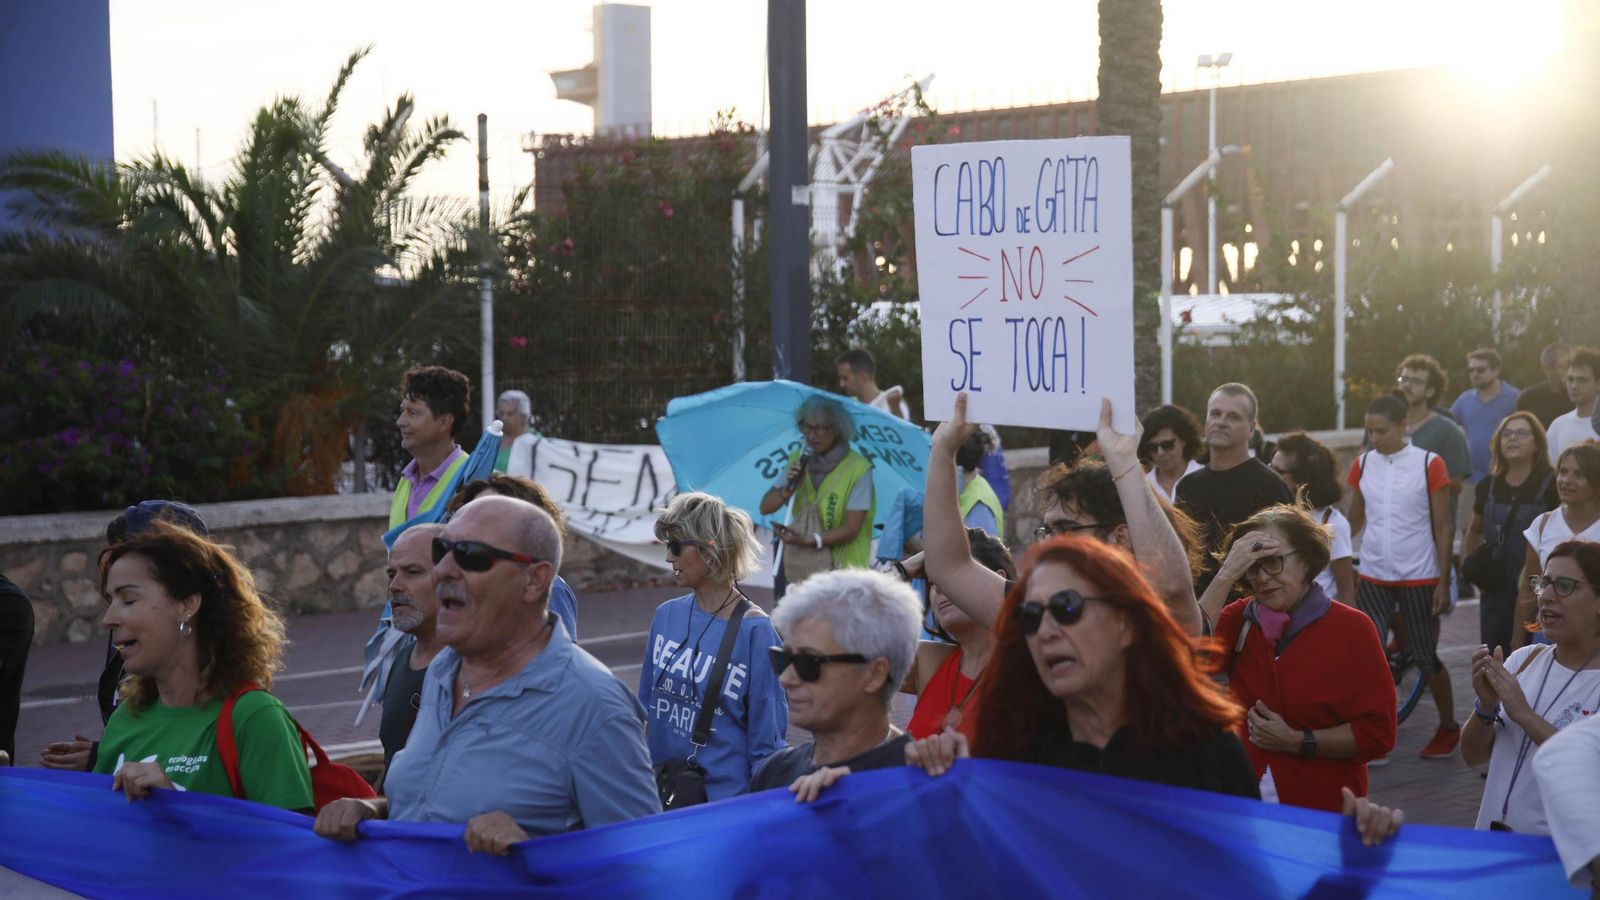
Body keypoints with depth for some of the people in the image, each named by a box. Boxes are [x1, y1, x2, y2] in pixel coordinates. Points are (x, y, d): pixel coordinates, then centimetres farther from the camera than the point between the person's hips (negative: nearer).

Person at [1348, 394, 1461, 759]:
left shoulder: (1429, 464, -6)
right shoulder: (1362, 464, 3)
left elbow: (1442, 527, -4)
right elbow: (1354, 521, 9)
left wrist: (1444, 582, -7)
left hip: (1419, 578, -3)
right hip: (1372, 578, 3)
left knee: (1425, 658, 9)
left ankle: (1448, 728, 29)